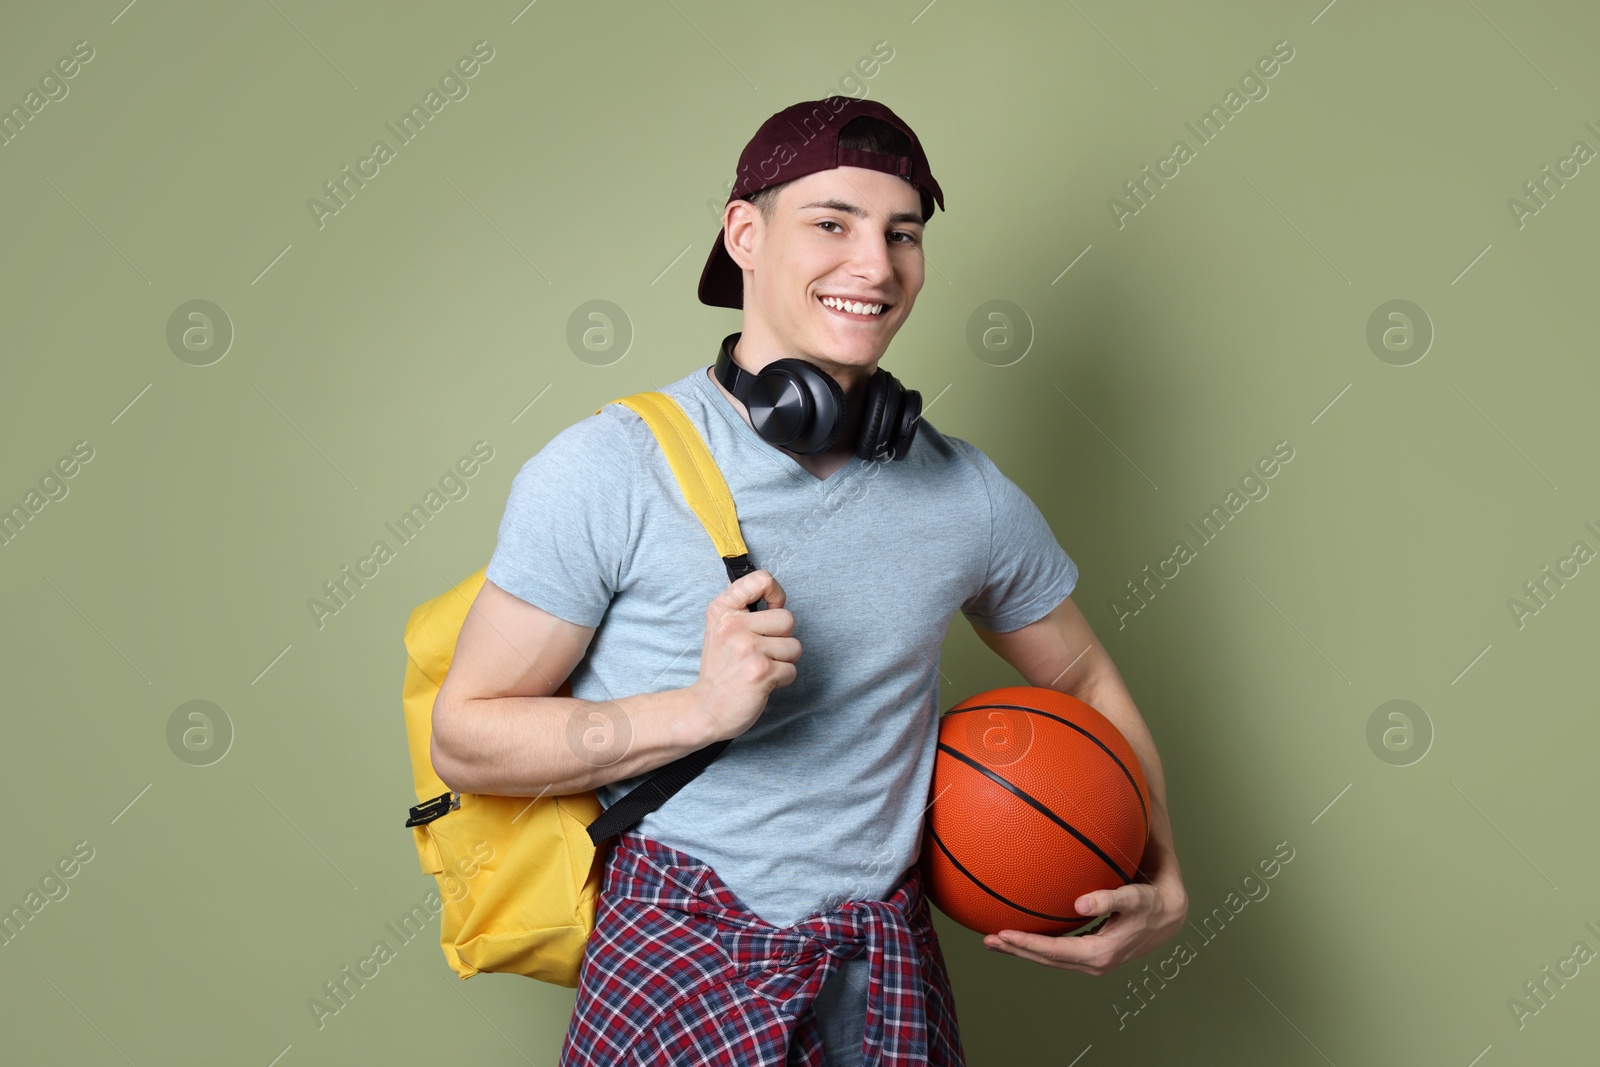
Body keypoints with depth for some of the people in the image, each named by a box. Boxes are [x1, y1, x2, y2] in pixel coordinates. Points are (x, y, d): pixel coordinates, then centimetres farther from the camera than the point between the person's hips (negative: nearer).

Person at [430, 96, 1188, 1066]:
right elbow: (466, 738, -9)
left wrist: (1161, 884, 1)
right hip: (678, 967, -3)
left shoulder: (969, 495, 0)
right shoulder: (606, 474, -13)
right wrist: (701, 709, -23)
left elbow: (1086, 683, 15)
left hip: (889, 973, 4)